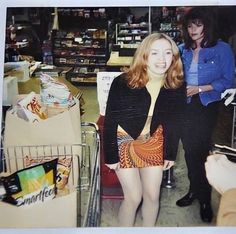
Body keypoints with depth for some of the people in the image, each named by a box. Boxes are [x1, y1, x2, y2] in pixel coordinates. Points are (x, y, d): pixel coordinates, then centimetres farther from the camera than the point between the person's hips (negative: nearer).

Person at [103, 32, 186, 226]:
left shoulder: (177, 86, -12)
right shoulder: (122, 83, -24)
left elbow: (174, 122, 0)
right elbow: (110, 121, -15)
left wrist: (170, 154, 4)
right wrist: (110, 156, -12)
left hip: (153, 142, 4)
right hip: (124, 141, -3)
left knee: (152, 195, 11)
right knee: (134, 197, 1)